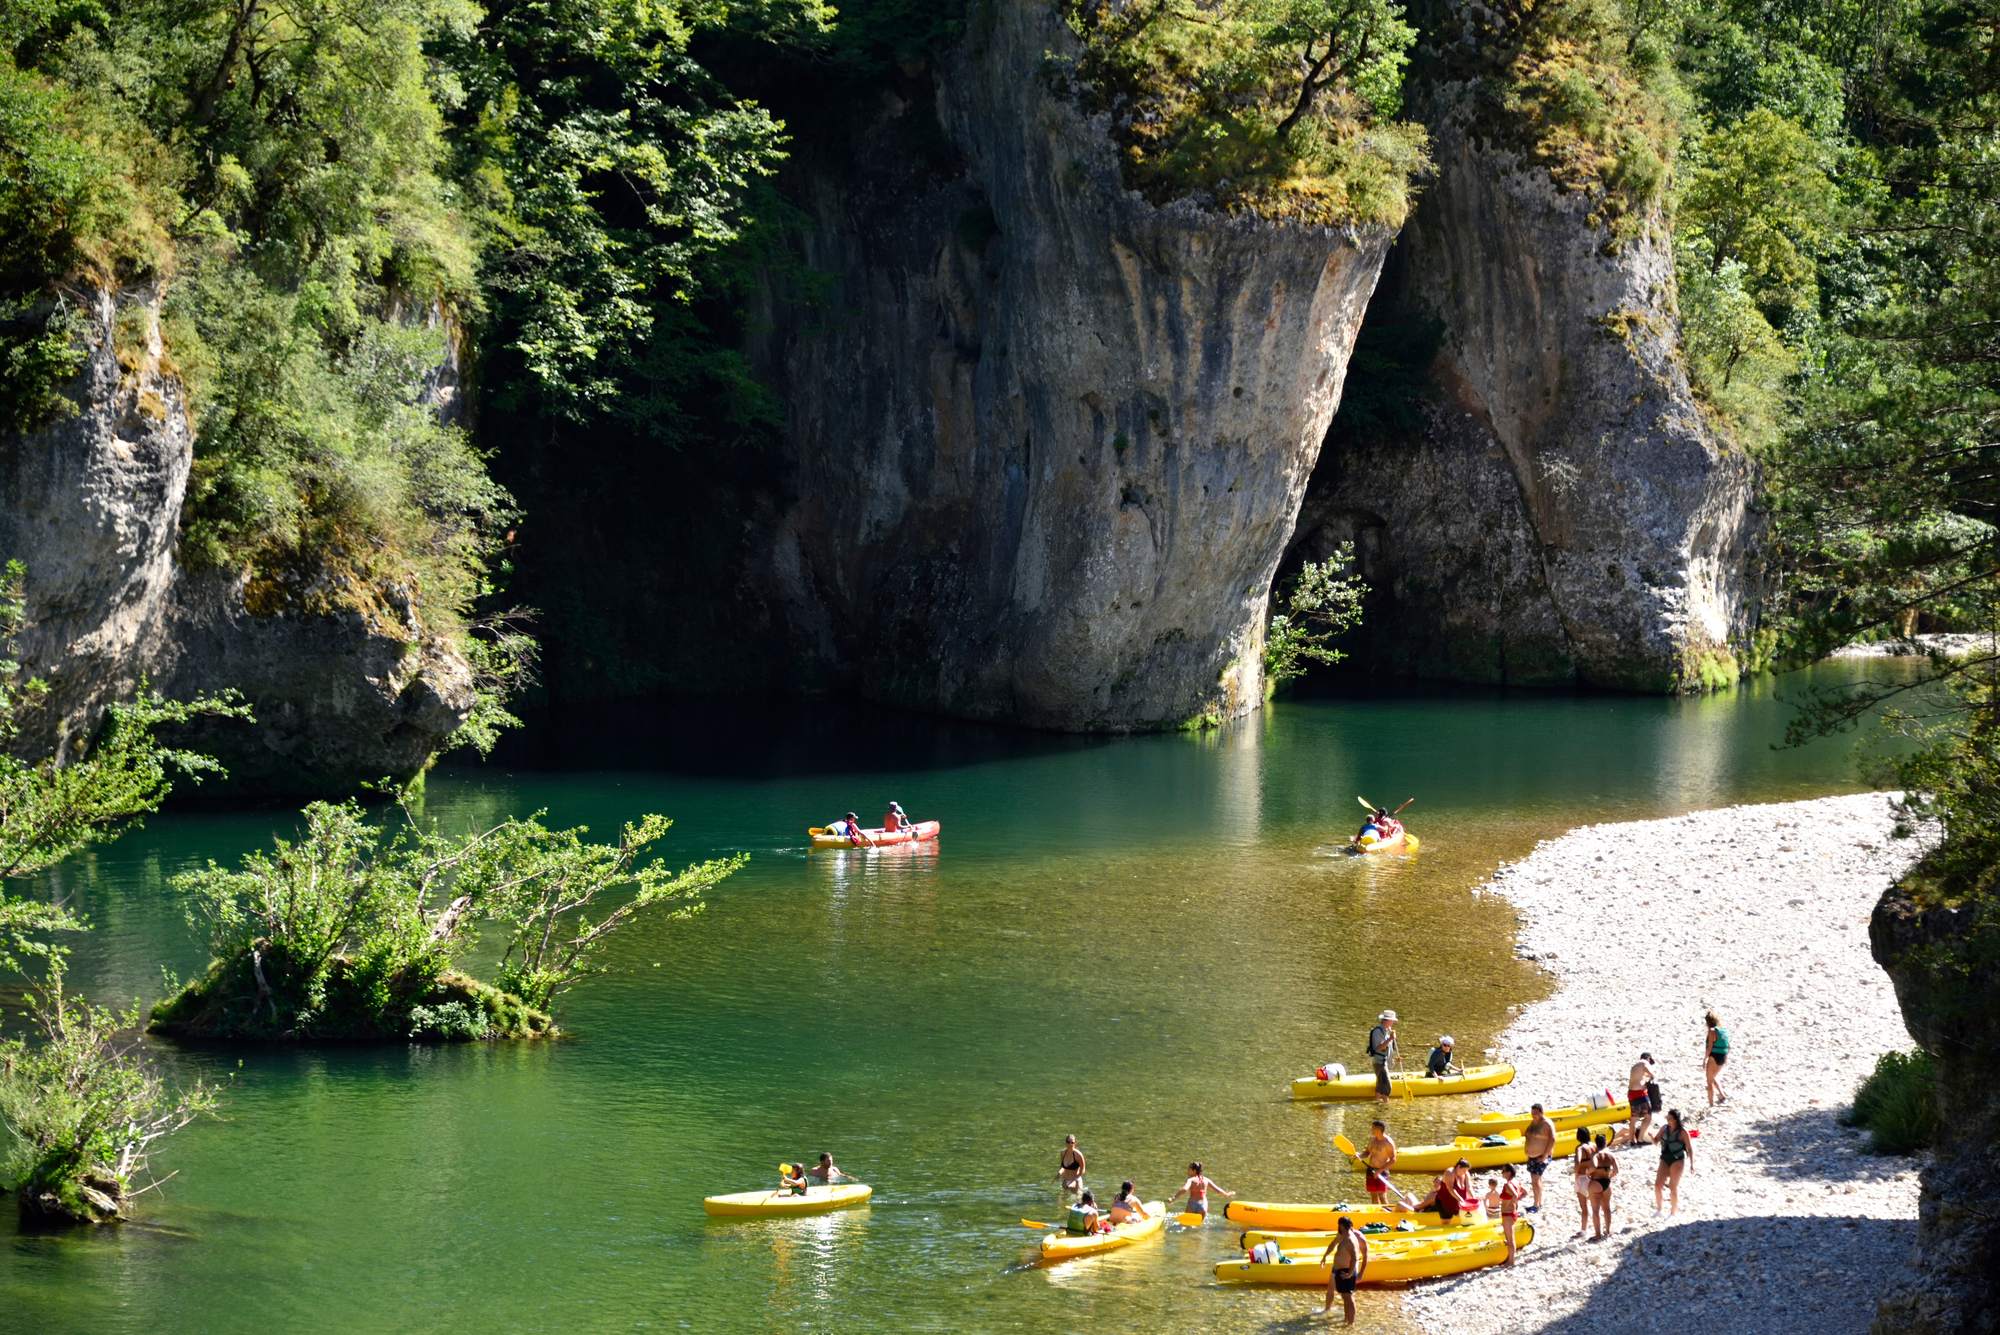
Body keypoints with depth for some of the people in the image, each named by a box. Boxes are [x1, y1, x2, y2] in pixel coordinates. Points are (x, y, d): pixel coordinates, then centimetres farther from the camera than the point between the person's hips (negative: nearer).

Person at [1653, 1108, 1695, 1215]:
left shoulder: (1682, 1132, -11)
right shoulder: (1664, 1128, 3)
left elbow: (1689, 1148, -7)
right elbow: (1656, 1141, 10)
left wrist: (1691, 1164, -8)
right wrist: (1651, 1137, -13)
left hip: (1677, 1161, -5)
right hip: (1665, 1159, 5)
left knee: (1673, 1187, 0)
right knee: (1657, 1185, -1)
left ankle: (1674, 1212, 14)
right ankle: (1658, 1209, 16)